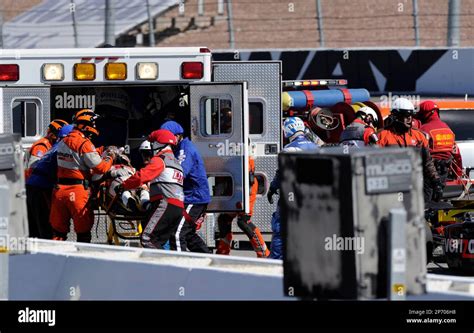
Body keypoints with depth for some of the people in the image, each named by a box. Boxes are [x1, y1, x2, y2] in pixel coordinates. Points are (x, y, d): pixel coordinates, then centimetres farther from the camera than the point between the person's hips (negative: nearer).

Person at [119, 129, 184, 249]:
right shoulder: (176, 163, 29)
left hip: (165, 203, -9)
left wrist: (123, 186, 1)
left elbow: (142, 176, -10)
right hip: (179, 207, 9)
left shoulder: (160, 160, 0)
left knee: (147, 239, -15)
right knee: (157, 243, 10)